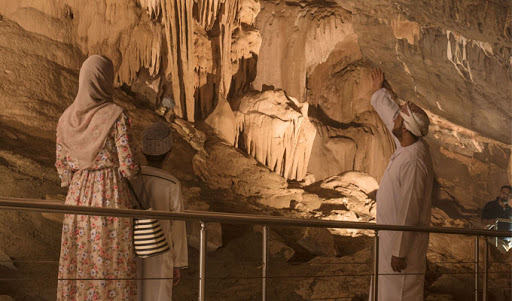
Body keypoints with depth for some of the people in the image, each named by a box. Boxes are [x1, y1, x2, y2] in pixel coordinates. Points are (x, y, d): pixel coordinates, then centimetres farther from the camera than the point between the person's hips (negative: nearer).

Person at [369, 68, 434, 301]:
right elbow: (388, 111, 24)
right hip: (391, 237, 10)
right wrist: (378, 92, 42)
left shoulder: (413, 161, -24)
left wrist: (399, 251, -23)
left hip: (404, 240, -10)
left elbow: (409, 210, -25)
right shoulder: (407, 145, 4)